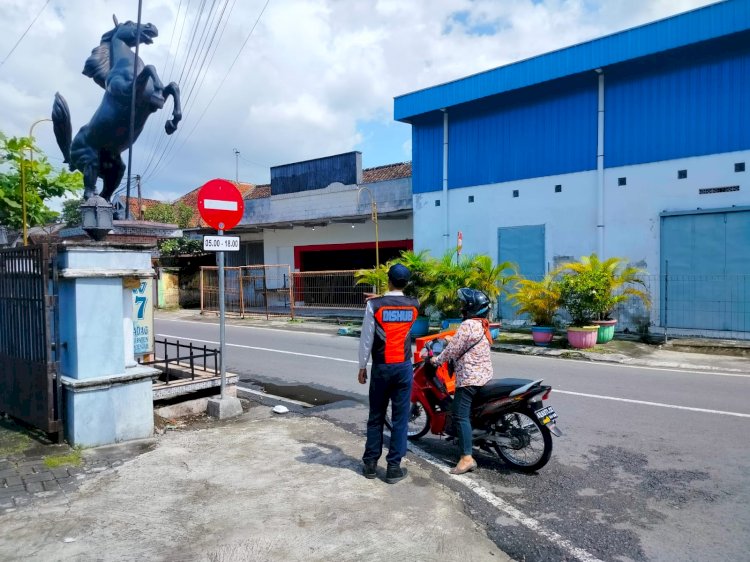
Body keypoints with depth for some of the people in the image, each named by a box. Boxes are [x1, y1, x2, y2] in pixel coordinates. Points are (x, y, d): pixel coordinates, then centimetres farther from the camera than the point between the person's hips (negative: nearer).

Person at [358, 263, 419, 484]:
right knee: (400, 418, 6)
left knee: (376, 417, 12)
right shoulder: (413, 306, 0)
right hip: (403, 367, 1)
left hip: (381, 367, -1)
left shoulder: (374, 305, -9)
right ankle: (394, 467, 11)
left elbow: (366, 338, -7)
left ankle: (370, 463, 21)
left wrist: (362, 367, 2)